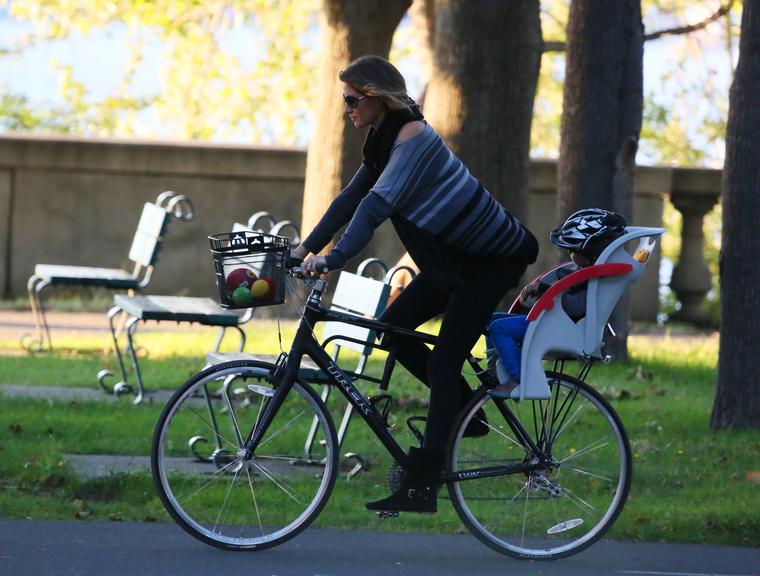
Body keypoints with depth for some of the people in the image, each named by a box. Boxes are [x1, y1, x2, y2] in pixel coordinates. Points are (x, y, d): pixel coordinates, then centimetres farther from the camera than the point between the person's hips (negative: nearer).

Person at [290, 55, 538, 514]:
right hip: (456, 258, 9)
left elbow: (378, 203, -33)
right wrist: (305, 248, 3)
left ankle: (421, 487, -16)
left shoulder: (413, 136, -22)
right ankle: (465, 410, 15)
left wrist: (334, 259, -39)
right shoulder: (386, 139, 8)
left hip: (494, 259, -9)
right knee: (392, 329, 2)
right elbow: (351, 198, 10)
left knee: (443, 362, -14)